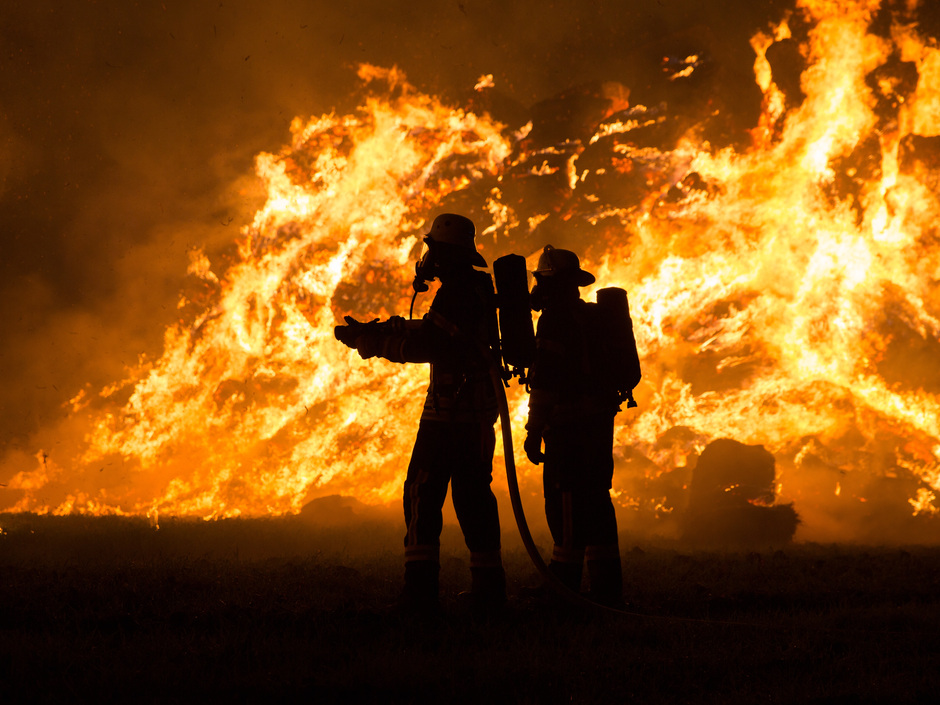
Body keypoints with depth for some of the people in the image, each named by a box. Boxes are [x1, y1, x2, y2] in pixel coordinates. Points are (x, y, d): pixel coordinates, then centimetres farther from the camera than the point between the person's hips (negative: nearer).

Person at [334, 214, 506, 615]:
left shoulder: (457, 293, -14)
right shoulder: (478, 289, 18)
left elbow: (427, 344, -21)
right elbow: (436, 336, 25)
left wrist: (373, 339, -13)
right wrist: (386, 331, 20)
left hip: (450, 409, -9)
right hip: (479, 411, 9)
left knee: (423, 492, -7)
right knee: (473, 493, 10)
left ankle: (421, 588, -13)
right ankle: (489, 589, 9)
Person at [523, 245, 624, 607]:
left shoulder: (556, 318, -10)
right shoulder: (593, 317, 18)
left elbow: (545, 377, -16)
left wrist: (534, 431, -15)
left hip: (569, 424, -9)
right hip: (600, 423, 9)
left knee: (566, 505, -8)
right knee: (595, 502, 11)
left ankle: (564, 586, -9)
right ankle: (607, 590, 12)